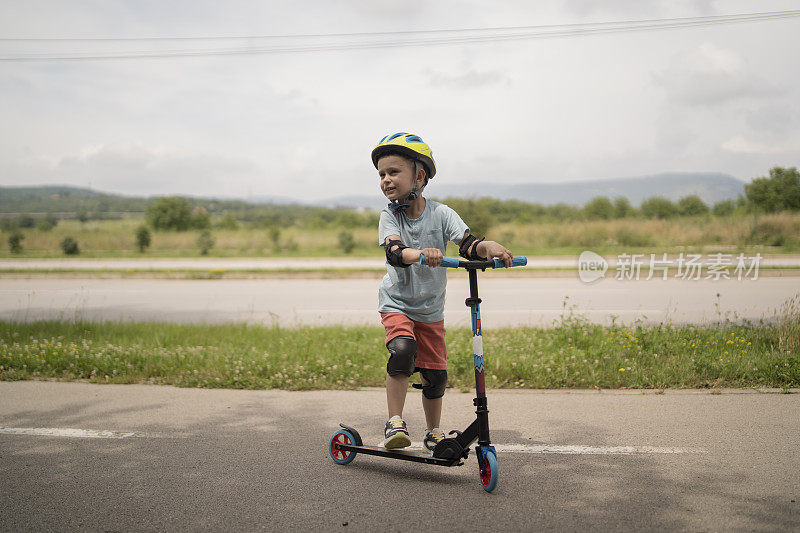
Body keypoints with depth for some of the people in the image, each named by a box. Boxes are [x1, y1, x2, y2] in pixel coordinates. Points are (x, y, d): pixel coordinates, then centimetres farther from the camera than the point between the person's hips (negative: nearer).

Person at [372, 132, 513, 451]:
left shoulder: (440, 214, -10)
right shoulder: (390, 215, -12)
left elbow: (467, 245, -20)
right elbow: (394, 251, -30)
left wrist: (488, 247, -43)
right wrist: (420, 253, -52)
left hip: (431, 309, 2)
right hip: (396, 304, -2)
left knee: (435, 374, 5)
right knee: (402, 350, -30)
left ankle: (433, 433, 28)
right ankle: (395, 423, -19)